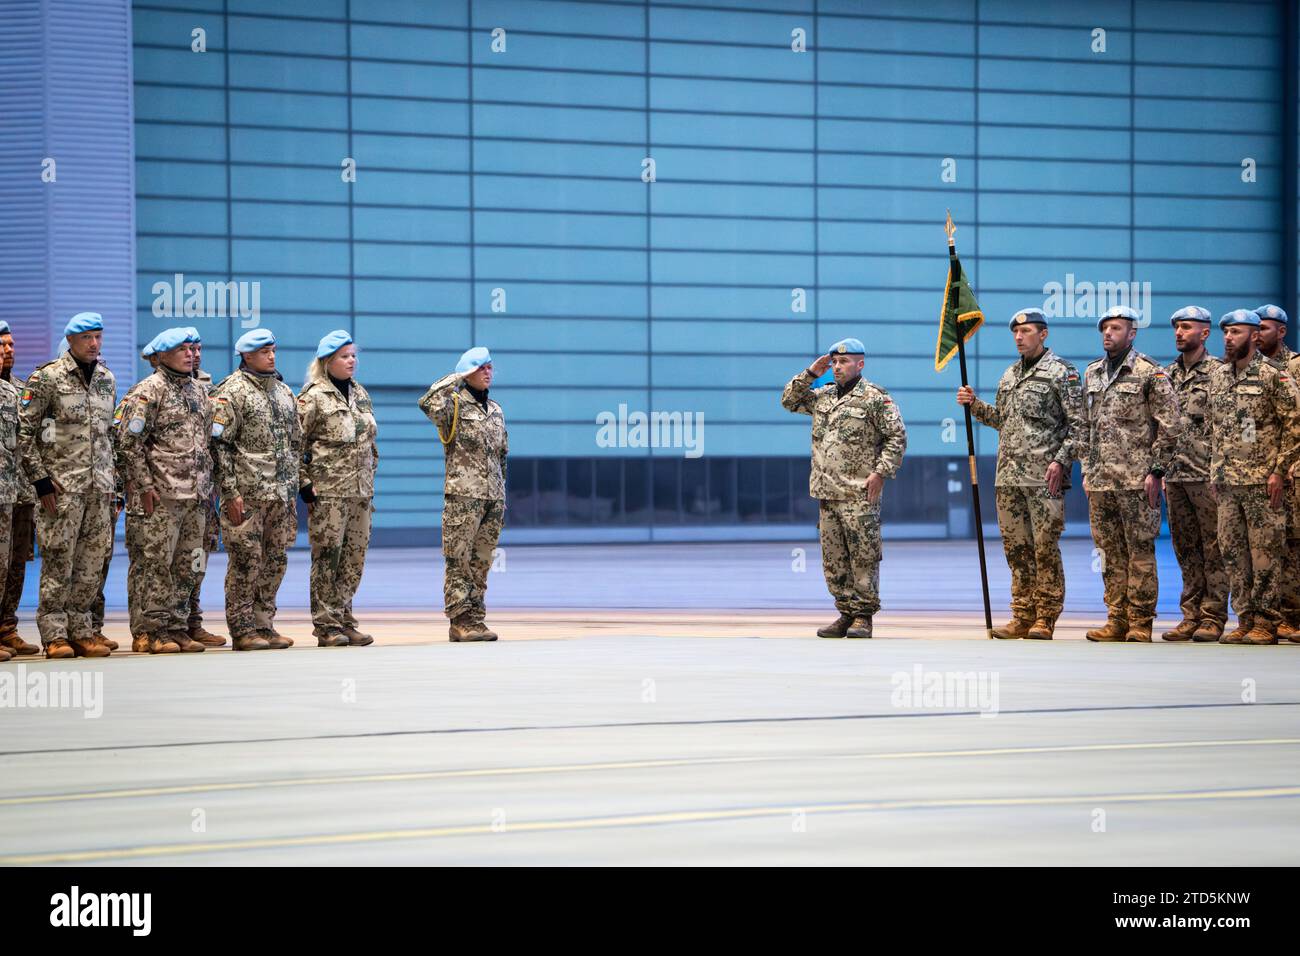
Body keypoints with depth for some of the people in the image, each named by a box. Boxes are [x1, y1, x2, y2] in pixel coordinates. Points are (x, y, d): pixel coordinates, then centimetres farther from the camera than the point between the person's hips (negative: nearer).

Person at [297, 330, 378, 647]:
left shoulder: (361, 394, 16)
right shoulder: (313, 396, -5)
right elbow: (297, 441, -7)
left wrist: (370, 477, 18)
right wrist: (304, 482, -12)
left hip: (360, 489, 7)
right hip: (328, 489, -7)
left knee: (355, 556, 6)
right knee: (327, 556, -6)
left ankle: (344, 620, 13)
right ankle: (326, 626, -3)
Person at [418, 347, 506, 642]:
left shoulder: (496, 411, 19)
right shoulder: (453, 405, -2)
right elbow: (427, 403, -25)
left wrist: (502, 496, 21)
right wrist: (458, 378, -16)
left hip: (493, 496, 7)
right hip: (463, 495, -7)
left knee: (481, 562, 8)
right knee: (459, 561, -5)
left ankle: (475, 618, 11)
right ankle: (460, 621, -6)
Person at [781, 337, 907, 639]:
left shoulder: (876, 398, -3)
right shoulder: (822, 396, 17)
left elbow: (897, 436, -5)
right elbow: (789, 400, 25)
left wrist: (881, 472, -12)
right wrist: (810, 374, 12)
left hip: (860, 493, -7)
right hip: (827, 492, 7)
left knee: (863, 557, -6)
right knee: (834, 559, 7)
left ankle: (863, 616, -2)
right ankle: (846, 613, 14)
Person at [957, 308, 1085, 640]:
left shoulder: (1061, 372, -3)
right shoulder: (1009, 376, 19)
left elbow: (1079, 424, -7)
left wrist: (1061, 460, -16)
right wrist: (974, 404, 12)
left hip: (1044, 476, -7)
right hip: (1009, 476, 7)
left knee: (1045, 548, -5)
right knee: (1016, 548, 8)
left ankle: (1045, 620, -2)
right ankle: (1023, 618, 13)